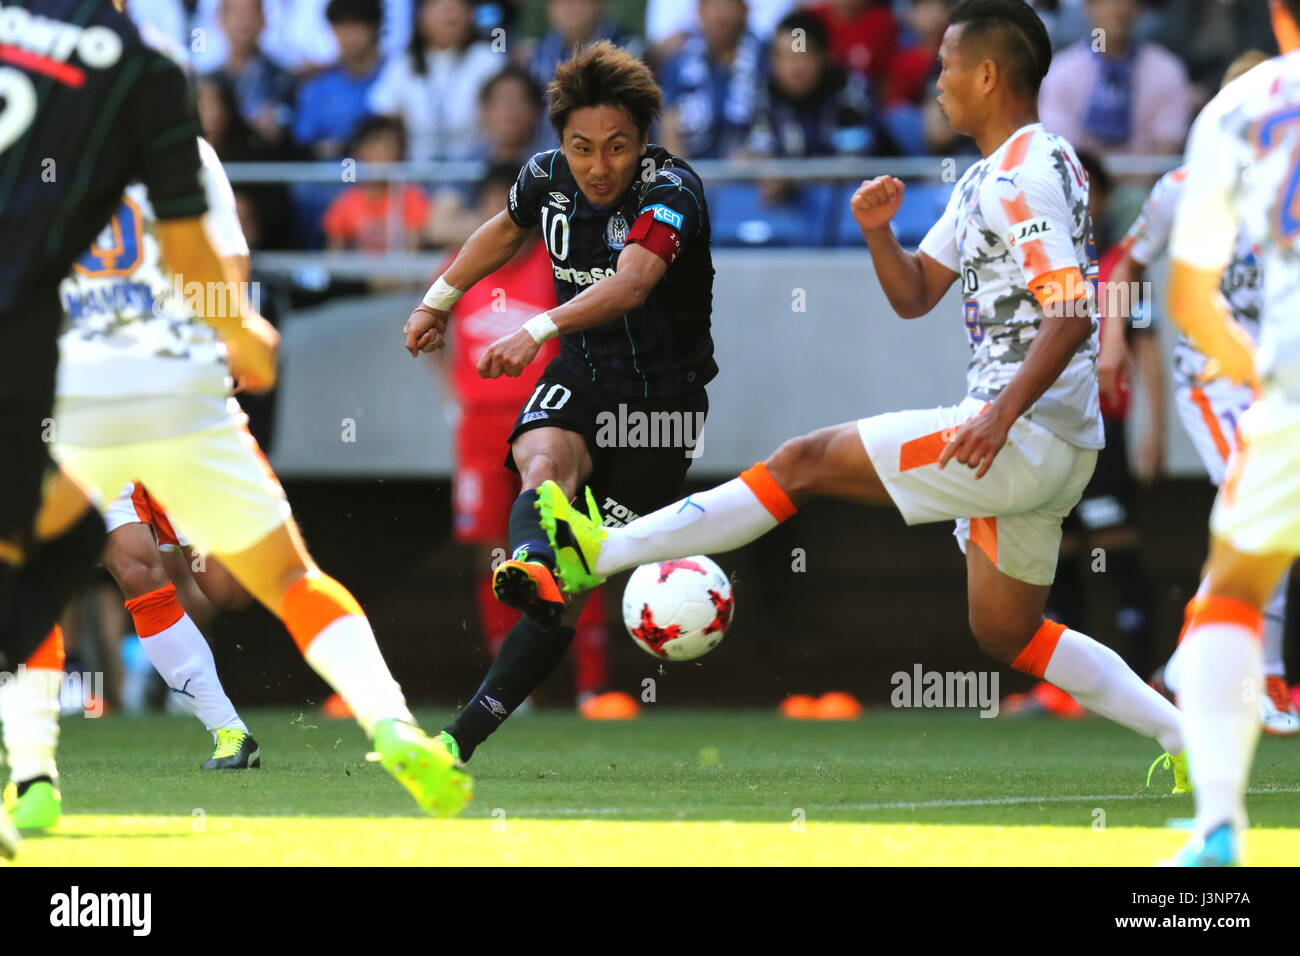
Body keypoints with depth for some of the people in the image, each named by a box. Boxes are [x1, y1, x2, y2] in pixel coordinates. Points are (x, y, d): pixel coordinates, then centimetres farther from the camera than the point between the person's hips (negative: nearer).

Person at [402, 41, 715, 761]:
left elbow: (631, 283, -42)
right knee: (545, 466, -33)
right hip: (579, 379, 3)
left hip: (662, 402, -3)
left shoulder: (671, 191, -23)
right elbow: (507, 229, 23)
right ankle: (528, 565, -66)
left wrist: (538, 331, -56)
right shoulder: (548, 178, -4)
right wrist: (439, 299, 28)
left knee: (570, 590, -5)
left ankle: (460, 737, -2)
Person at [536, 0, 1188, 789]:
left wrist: (1005, 412, -32)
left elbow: (1071, 312, -23)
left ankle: (599, 553, -10)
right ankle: (1193, 738, 15)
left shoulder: (1026, 174, -13)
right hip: (1034, 448, 11)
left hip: (1028, 436, -11)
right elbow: (915, 295, 23)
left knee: (807, 463, -10)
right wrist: (879, 233, 3)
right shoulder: (986, 181, 19)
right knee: (1006, 635, 17)